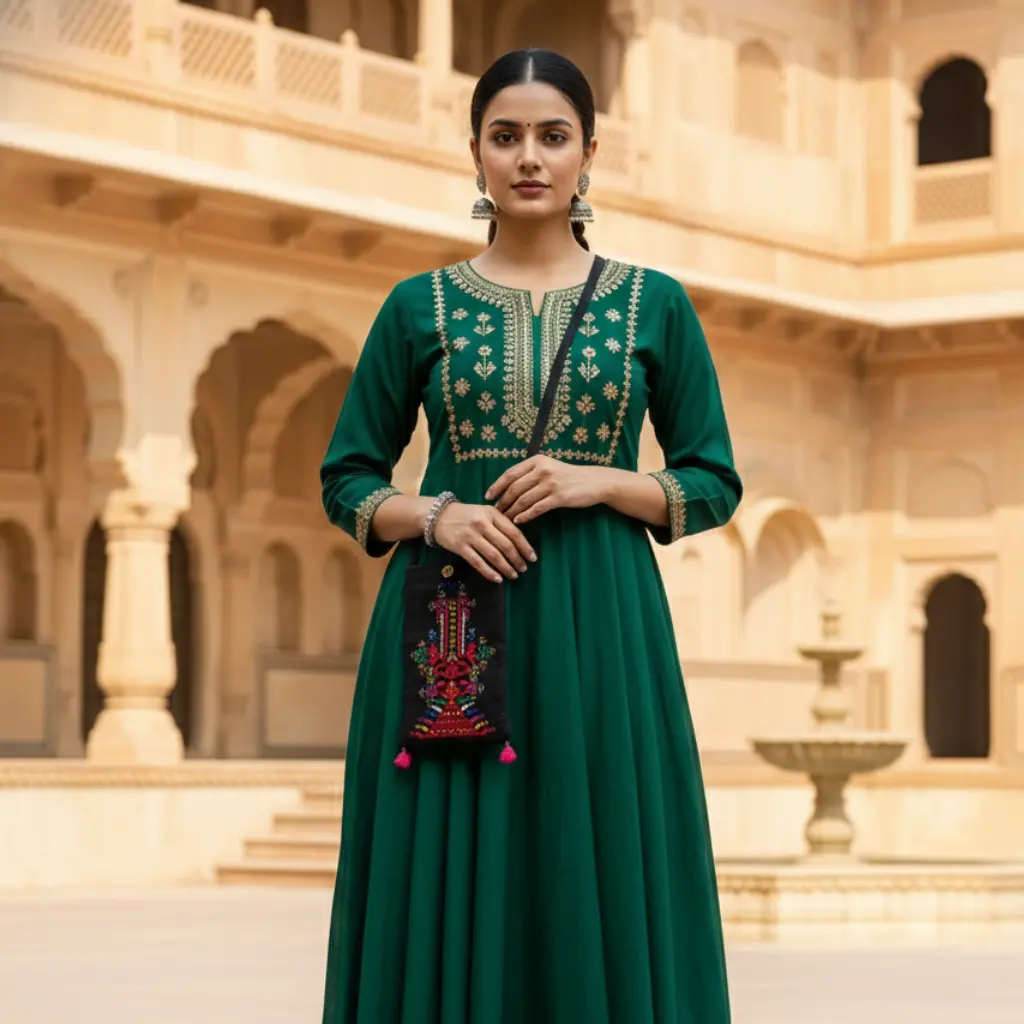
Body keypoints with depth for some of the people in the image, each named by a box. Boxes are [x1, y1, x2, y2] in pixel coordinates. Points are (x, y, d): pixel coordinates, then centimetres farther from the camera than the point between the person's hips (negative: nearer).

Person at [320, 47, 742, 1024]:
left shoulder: (654, 303, 7)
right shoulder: (420, 305, 7)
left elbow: (715, 484, 8)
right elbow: (346, 479, 9)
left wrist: (599, 482, -9)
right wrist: (434, 516, -10)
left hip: (598, 630, 0)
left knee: (597, 881, -1)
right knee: (445, 890, 0)